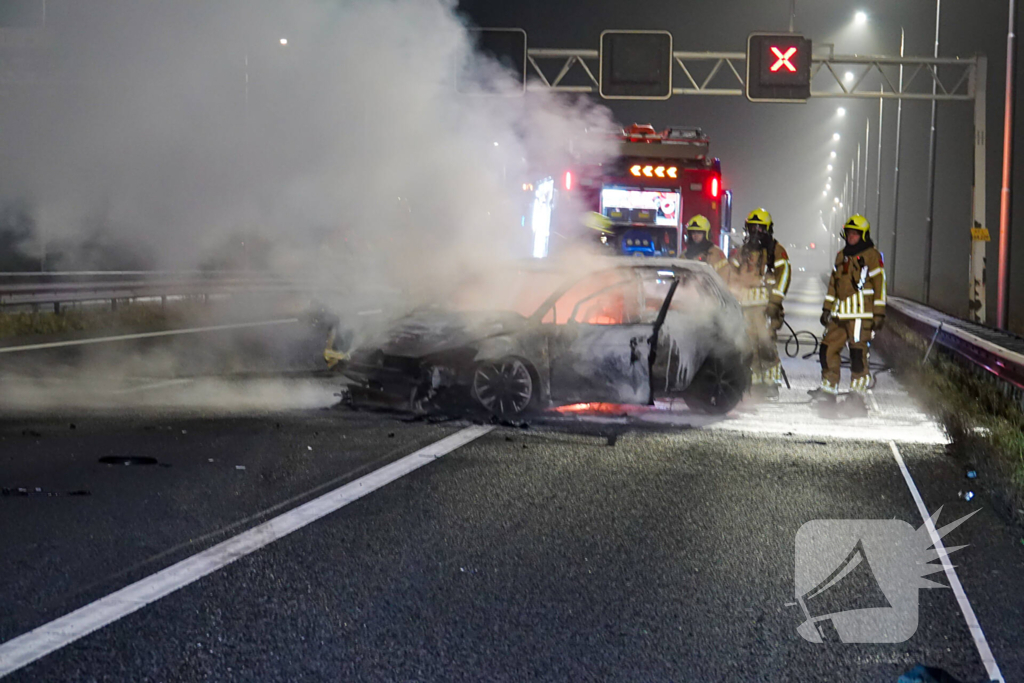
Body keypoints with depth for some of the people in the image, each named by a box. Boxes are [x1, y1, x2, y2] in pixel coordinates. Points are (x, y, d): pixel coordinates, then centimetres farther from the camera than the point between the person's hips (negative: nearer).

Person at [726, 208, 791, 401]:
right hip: (745, 305, 5)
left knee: (767, 344, -14)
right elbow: (733, 278, 23)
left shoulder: (776, 251, 4)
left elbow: (783, 277, -3)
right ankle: (755, 383, 7)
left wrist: (775, 302, -12)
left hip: (766, 304, -5)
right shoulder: (741, 253, 20)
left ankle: (771, 383, -11)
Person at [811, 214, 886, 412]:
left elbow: (879, 285, -4)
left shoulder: (872, 256, -1)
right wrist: (827, 308, 21)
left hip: (861, 313, -7)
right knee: (827, 349, 2)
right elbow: (833, 284, 25)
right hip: (840, 313, 7)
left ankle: (858, 394, -6)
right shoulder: (841, 256, 19)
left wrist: (879, 314, -9)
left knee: (858, 352, -9)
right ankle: (828, 389, 11)